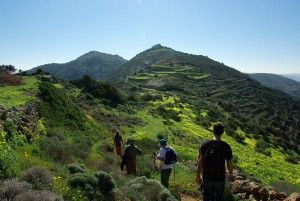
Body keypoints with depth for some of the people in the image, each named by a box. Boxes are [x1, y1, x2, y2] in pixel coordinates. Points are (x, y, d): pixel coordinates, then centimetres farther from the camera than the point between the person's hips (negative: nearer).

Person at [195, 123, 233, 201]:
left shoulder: (205, 144, -12)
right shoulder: (226, 146, -11)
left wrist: (198, 175, 3)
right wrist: (230, 172, 17)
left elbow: (200, 161, -9)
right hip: (220, 178, 1)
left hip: (207, 178, 0)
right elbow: (229, 164, -5)